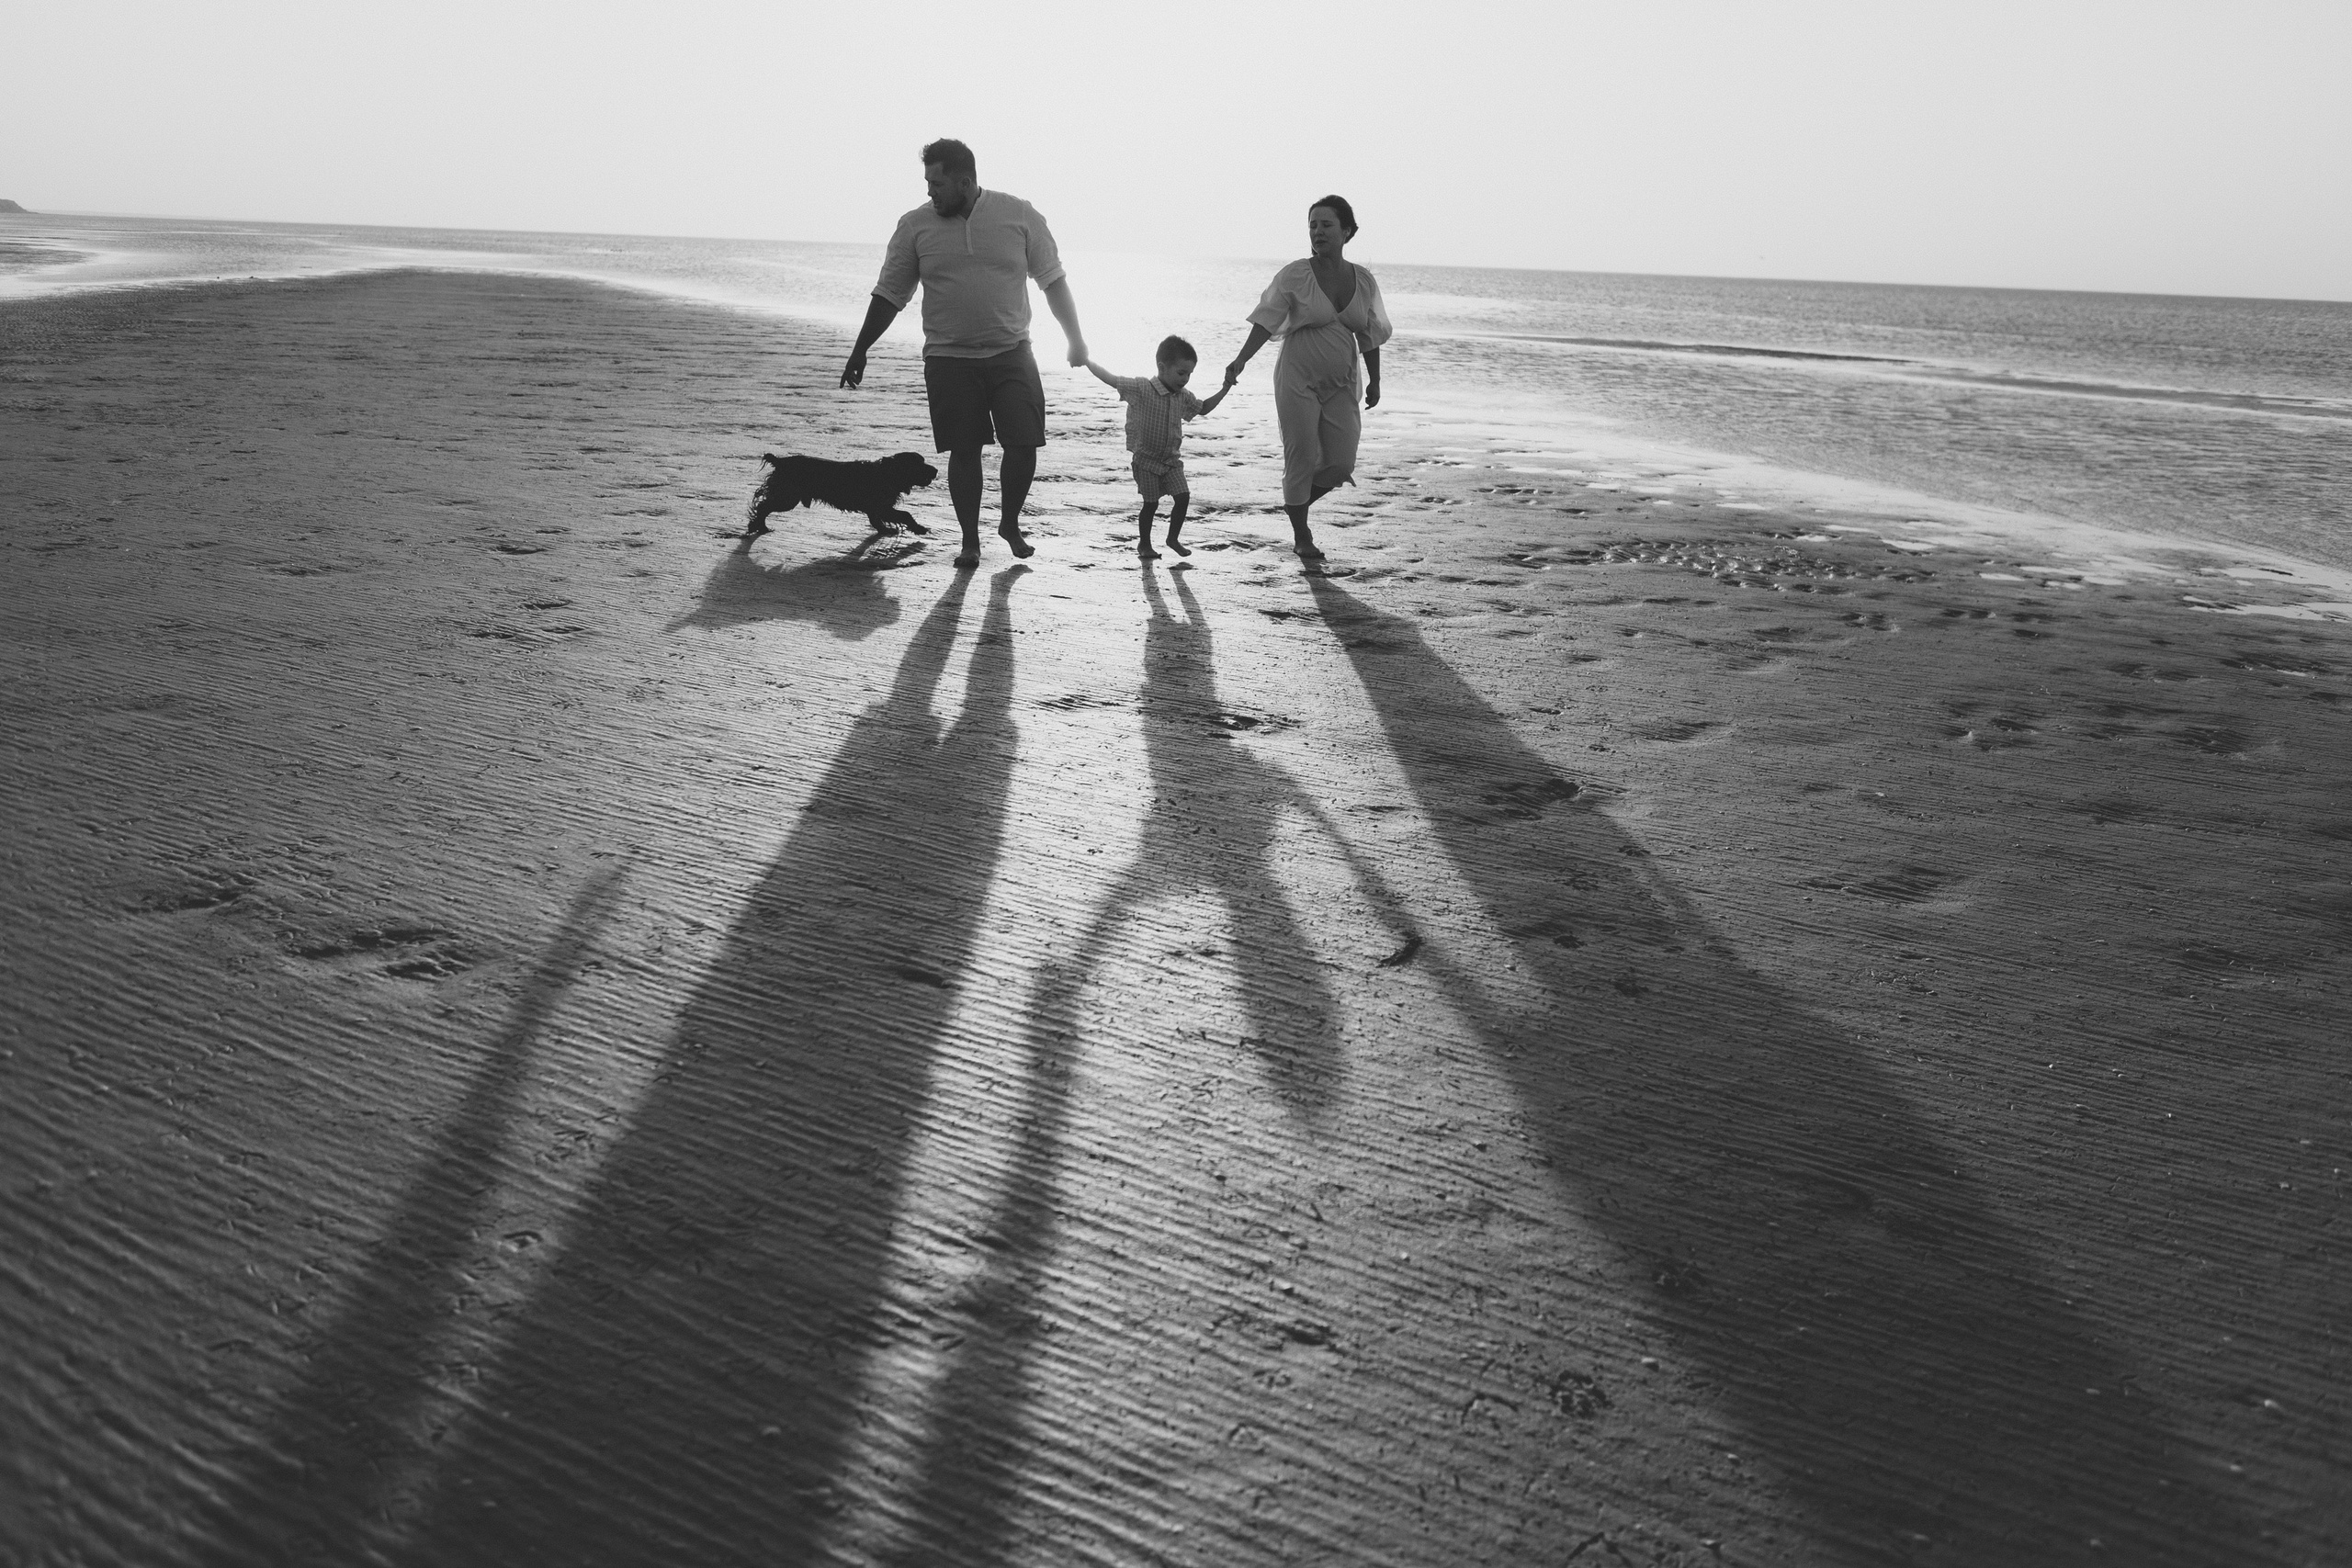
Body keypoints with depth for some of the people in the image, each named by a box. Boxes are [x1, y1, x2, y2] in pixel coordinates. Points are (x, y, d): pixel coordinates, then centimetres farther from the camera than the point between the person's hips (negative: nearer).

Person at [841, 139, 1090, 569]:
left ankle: (1010, 523, 19)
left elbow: (1053, 280, 6)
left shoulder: (1020, 216, -1)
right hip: (949, 359, 0)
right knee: (964, 451, -2)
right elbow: (888, 295, 7)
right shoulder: (915, 226, 1)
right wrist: (860, 351, 8)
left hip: (1012, 353, 0)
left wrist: (1075, 339, 6)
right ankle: (970, 540, 12)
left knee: (1024, 444, -6)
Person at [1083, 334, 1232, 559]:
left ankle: (1173, 538, 14)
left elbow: (1203, 409, 21)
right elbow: (1110, 379, -15)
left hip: (1171, 460, 5)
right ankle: (1144, 543, 17)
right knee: (1151, 503, -2)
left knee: (1183, 496, -5)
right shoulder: (1141, 388, -15)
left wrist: (1225, 389, 12)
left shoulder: (1183, 397, 3)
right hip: (1147, 459, -5)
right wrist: (1086, 360, -20)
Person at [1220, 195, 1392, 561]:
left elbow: (1370, 334, 13)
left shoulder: (1363, 280, 4)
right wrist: (1240, 360, -23)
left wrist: (1374, 381, 16)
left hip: (1342, 385, 4)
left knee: (1341, 465, 0)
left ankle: (1298, 503, 29)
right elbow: (1266, 321, -11)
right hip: (1298, 380, -4)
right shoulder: (1294, 276, -7)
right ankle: (1301, 536, 12)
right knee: (1302, 458, -3)